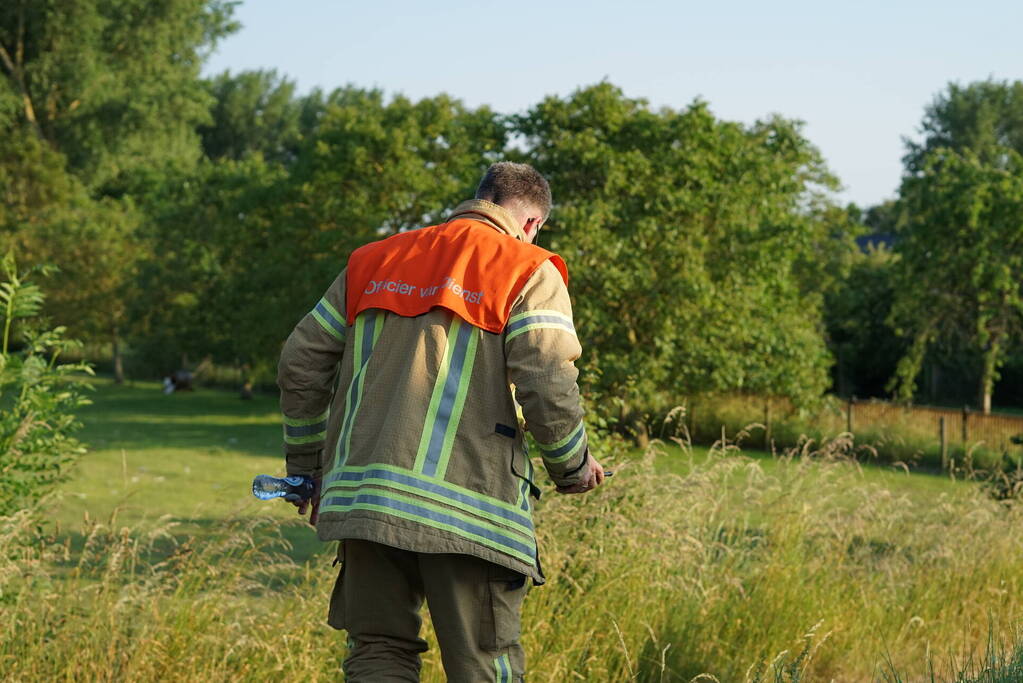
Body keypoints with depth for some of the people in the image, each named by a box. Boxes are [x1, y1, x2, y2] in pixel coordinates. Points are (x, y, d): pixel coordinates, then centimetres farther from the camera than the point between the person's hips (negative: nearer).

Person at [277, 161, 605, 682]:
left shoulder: (374, 262, 18)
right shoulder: (529, 273, 2)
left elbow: (301, 362, 17)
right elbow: (549, 388, -10)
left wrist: (308, 469, 27)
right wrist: (573, 468, 9)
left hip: (365, 497, 5)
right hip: (468, 507, -4)